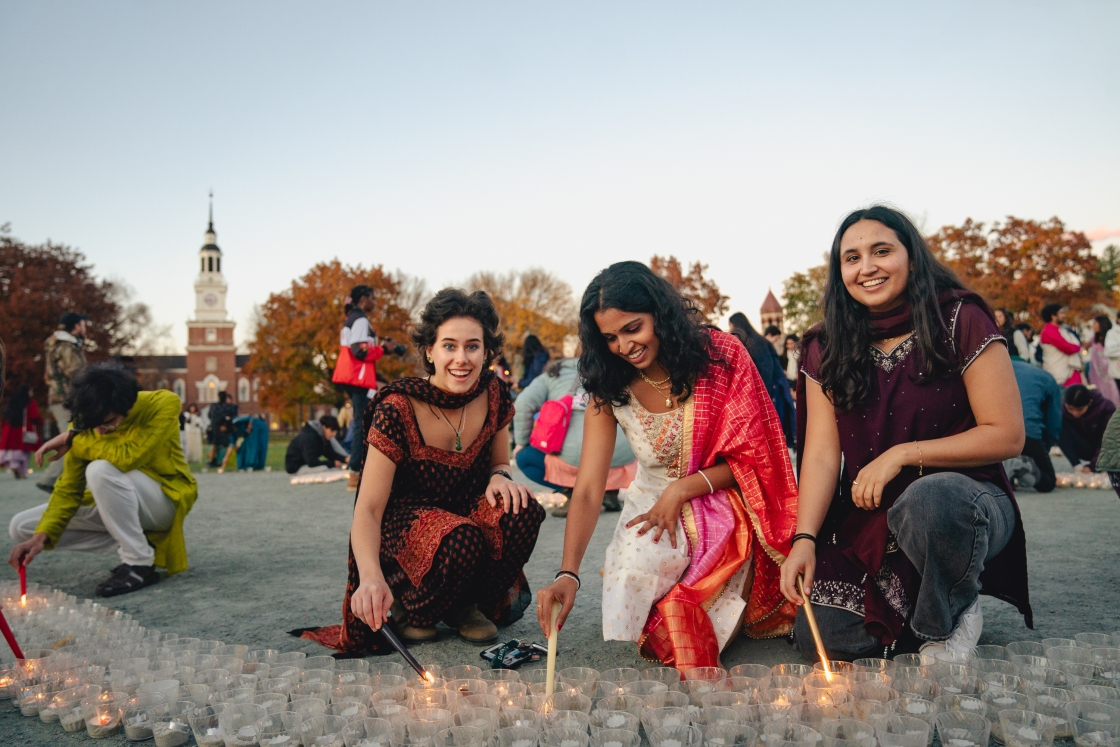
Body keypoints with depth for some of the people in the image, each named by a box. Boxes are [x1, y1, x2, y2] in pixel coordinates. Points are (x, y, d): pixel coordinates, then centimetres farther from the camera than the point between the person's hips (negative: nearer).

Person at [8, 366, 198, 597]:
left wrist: (72, 439, -24)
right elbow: (69, 488, -10)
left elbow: (127, 457, -36)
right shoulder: (85, 424, -10)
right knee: (21, 526, -1)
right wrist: (42, 536, -24)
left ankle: (140, 563, -20)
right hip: (116, 503, 7)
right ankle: (138, 543, 0)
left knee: (100, 470, -33)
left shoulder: (163, 405, -24)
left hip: (166, 499, -6)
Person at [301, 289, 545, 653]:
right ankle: (409, 607, -2)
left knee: (522, 512, -27)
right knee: (461, 540, -37)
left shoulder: (493, 395, -8)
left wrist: (500, 478, -18)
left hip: (467, 512, 5)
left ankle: (464, 606, -1)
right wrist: (371, 576, -43)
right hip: (403, 524, -5)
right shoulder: (398, 410, -23)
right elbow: (368, 508, -24)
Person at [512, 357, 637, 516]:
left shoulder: (549, 377, 23)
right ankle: (610, 490, 14)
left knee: (524, 458, 22)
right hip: (622, 454, 4)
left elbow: (524, 403, 5)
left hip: (577, 456, -4)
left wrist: (521, 443, 16)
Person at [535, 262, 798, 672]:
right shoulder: (609, 391, -8)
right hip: (652, 501, 2)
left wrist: (682, 489, -22)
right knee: (631, 575, -30)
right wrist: (568, 574, -31)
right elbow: (587, 491, -16)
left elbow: (752, 457, -8)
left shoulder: (721, 355, -13)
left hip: (722, 503, -1)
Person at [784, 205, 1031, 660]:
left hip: (963, 503, -3)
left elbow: (1007, 436, -10)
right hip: (869, 522, 3)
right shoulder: (828, 349, 2)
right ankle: (909, 611, 16)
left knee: (928, 498, -39)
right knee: (819, 635, -15)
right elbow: (821, 454, -4)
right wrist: (804, 539, -17)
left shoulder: (960, 321, -7)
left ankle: (950, 621, -7)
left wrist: (902, 454, -17)